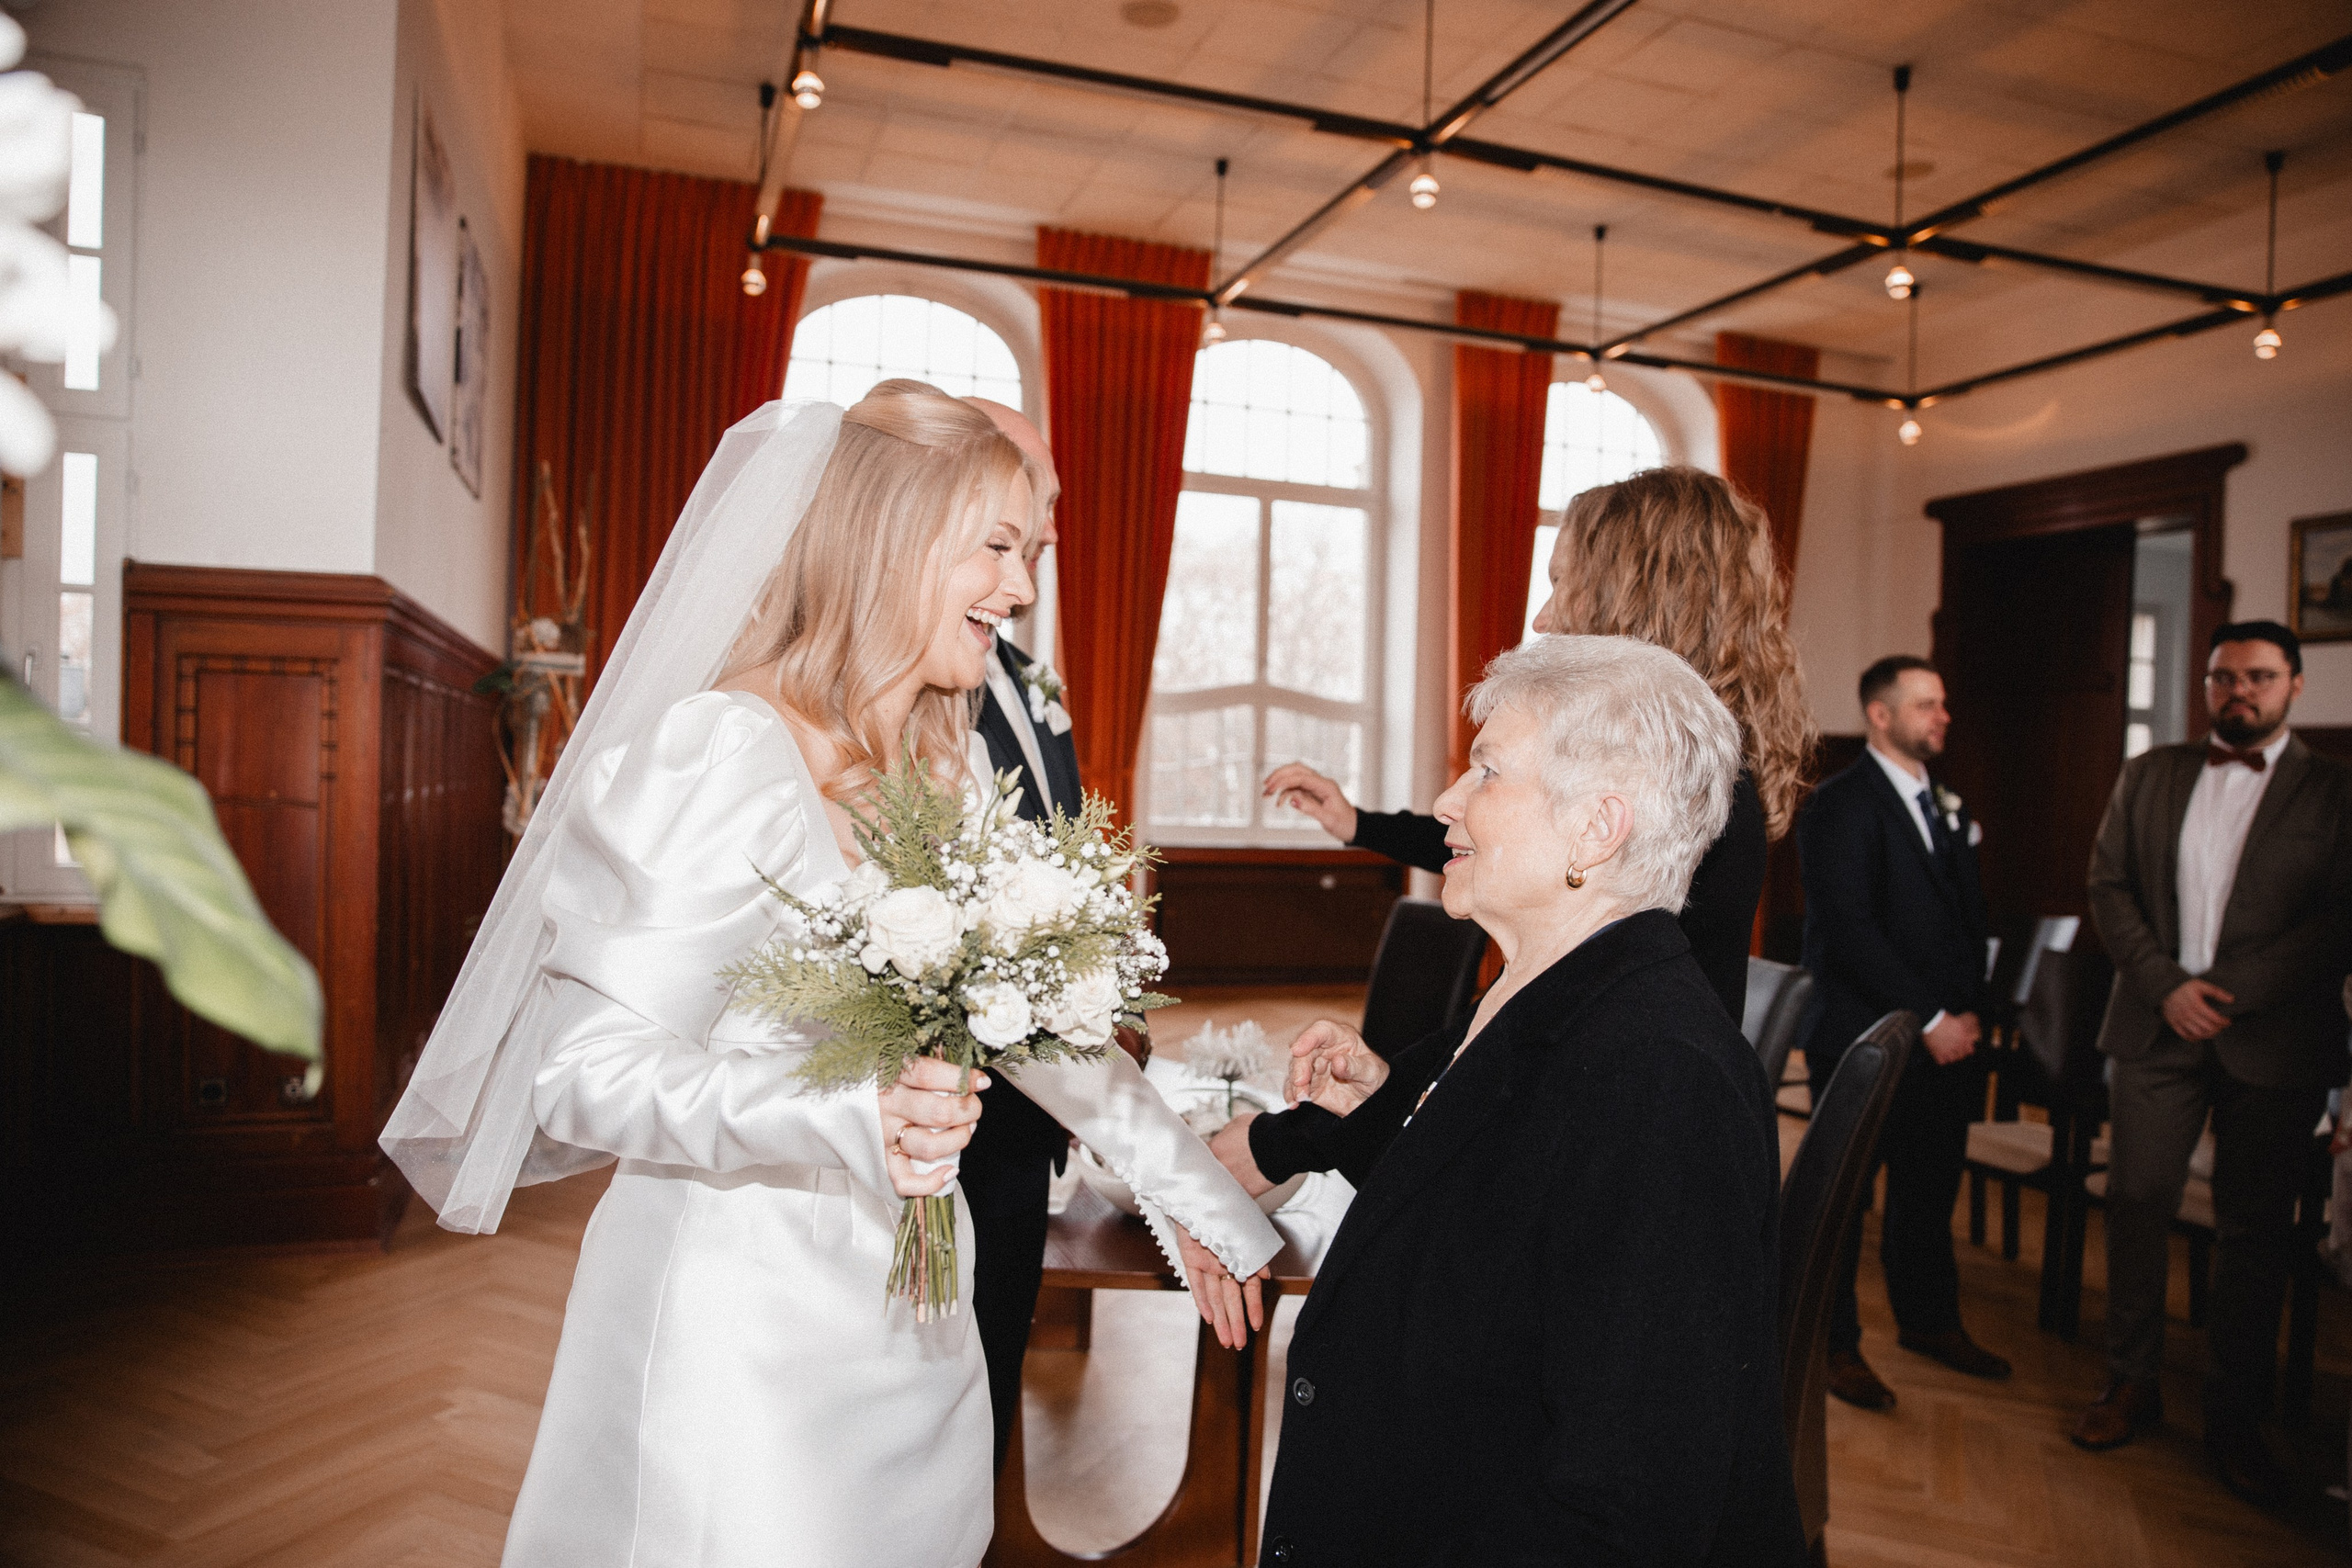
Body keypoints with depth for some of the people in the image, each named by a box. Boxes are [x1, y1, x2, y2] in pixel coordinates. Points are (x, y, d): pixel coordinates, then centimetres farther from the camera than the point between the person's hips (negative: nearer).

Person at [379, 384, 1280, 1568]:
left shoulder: (943, 775, 5)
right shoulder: (721, 753, -19)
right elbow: (582, 1066, -19)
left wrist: (1197, 1195, 15)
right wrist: (843, 1121, -34)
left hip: (908, 1307, 7)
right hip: (743, 1316, -7)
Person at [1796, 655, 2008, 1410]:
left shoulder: (1948, 805, 13)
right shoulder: (1840, 805, -12)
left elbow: (1969, 915, 16)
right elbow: (1850, 931, -18)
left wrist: (1970, 1012, 3)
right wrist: (1930, 1020, -16)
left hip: (1947, 1038, 7)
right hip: (1863, 1039, -7)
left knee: (1930, 1187, 18)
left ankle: (1928, 1319, 37)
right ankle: (1834, 1343, 19)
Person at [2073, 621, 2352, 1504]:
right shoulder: (2149, 776, 9)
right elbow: (2108, 885, 5)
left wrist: (2233, 992, -15)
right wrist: (2166, 985, -8)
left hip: (2273, 1040, -2)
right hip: (2155, 1029, 2)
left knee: (2254, 1232, 7)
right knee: (2136, 1204, 4)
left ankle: (2236, 1420, 20)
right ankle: (2132, 1384, 20)